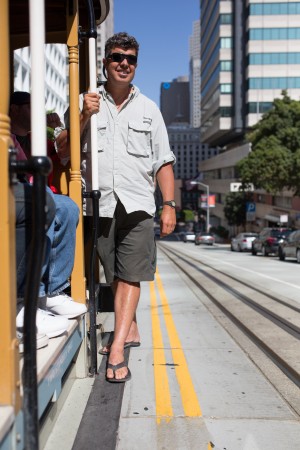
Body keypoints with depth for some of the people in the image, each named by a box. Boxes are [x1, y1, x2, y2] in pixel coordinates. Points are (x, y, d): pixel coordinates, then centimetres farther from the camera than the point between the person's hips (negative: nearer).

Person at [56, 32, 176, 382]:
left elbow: (163, 162, 10)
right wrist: (84, 117, -10)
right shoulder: (86, 102, 9)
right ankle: (130, 330, 28)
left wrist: (169, 204, 1)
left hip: (137, 205, 0)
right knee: (114, 275, 10)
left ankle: (117, 349, -7)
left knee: (130, 276, -8)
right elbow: (62, 149, 3)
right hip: (100, 204, 1)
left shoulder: (148, 109, 14)